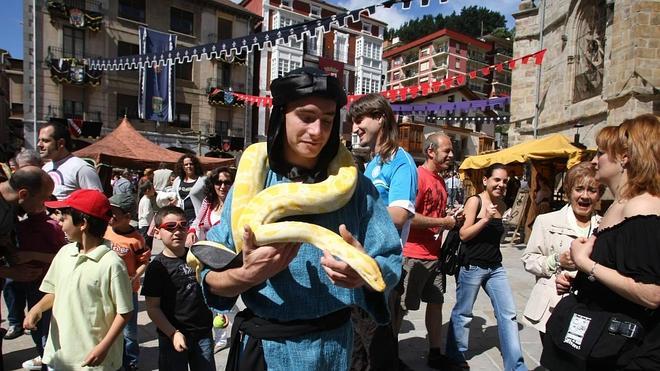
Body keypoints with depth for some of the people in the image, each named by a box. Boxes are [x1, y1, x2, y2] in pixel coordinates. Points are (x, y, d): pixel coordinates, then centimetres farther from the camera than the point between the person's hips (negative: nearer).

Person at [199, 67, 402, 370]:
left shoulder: (355, 186, -7)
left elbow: (391, 263, -7)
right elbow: (210, 277, -7)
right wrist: (247, 276, -27)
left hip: (333, 346, 1)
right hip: (262, 345, 0)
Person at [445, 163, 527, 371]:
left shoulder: (501, 205, 8)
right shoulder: (475, 201, -11)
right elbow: (463, 235, -16)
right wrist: (486, 219, -23)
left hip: (496, 268, 6)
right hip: (472, 267, -6)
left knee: (508, 314, 3)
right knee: (463, 313, 9)